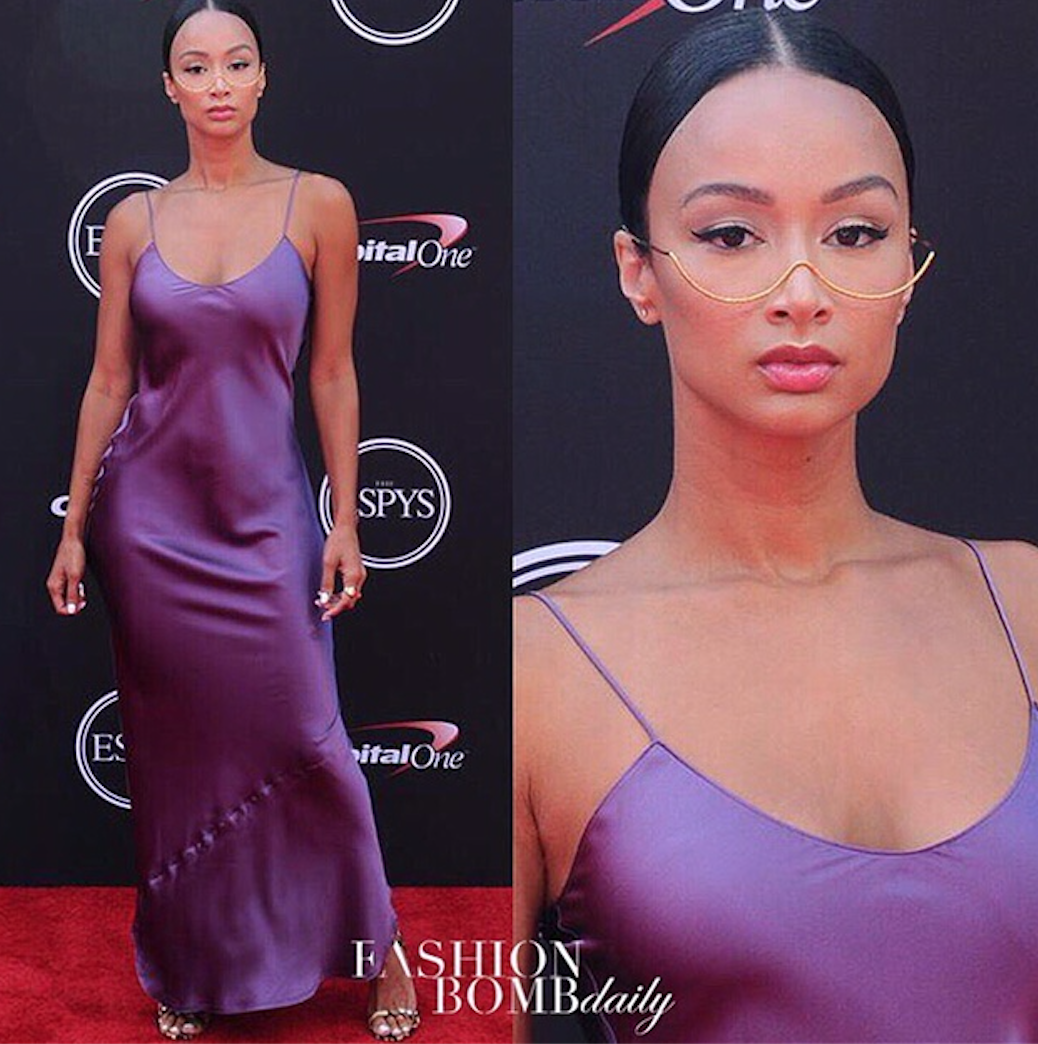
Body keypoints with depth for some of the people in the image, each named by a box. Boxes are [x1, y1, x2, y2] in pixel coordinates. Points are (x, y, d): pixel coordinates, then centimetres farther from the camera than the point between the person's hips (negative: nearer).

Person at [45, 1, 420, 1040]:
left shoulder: (318, 205, -2)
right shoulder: (134, 221, 2)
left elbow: (332, 373, 0)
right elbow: (109, 380, 5)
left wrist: (345, 523, -2)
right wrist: (74, 529, 4)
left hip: (265, 511, -2)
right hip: (149, 513, 2)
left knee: (303, 737, 0)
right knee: (173, 747, 9)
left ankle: (375, 943, 22)